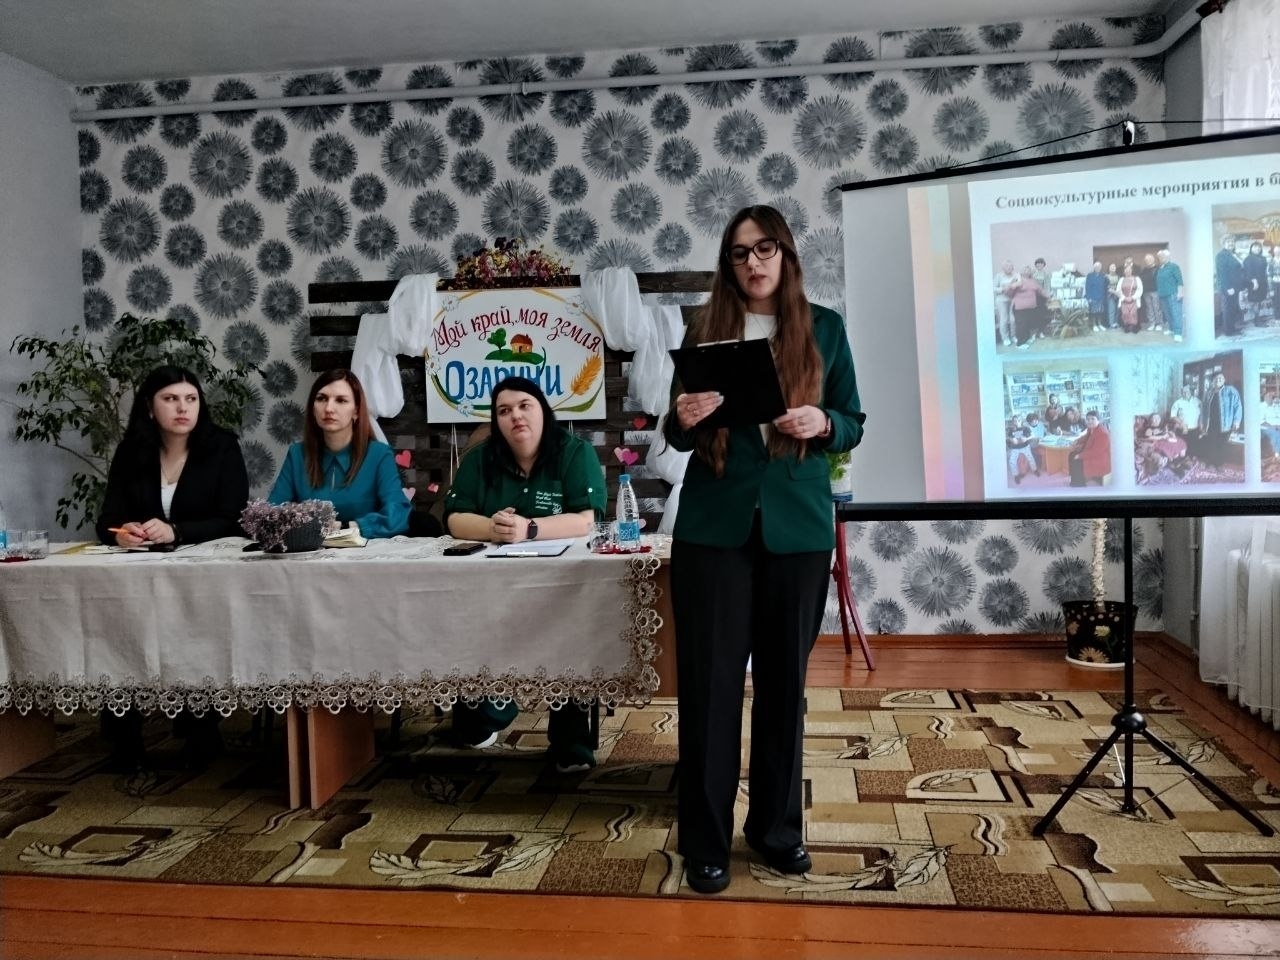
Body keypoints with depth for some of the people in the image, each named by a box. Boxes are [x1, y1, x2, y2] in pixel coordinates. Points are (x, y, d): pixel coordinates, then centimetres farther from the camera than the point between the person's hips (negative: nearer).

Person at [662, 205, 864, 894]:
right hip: (714, 524, 0)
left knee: (784, 677, 9)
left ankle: (777, 826, 25)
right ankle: (705, 839, 12)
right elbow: (677, 436, 7)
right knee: (709, 678, 1)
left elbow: (854, 424, 8)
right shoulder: (705, 329, 6)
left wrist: (822, 424, -14)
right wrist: (682, 419, -15)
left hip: (797, 524, 1)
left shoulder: (824, 327, 7)